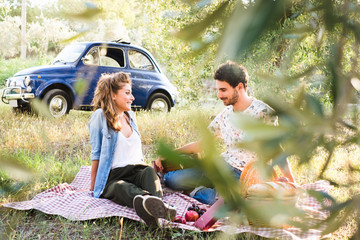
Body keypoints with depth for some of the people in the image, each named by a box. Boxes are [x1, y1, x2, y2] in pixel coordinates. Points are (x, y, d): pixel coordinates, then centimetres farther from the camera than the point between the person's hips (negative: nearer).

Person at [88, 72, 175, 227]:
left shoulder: (131, 115, 19)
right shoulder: (100, 116, 0)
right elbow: (96, 153, 1)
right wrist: (93, 182, 1)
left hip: (135, 170, 5)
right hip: (112, 176, -4)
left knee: (149, 171, -32)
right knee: (121, 187, -40)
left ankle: (156, 208, -64)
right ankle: (145, 200, -75)